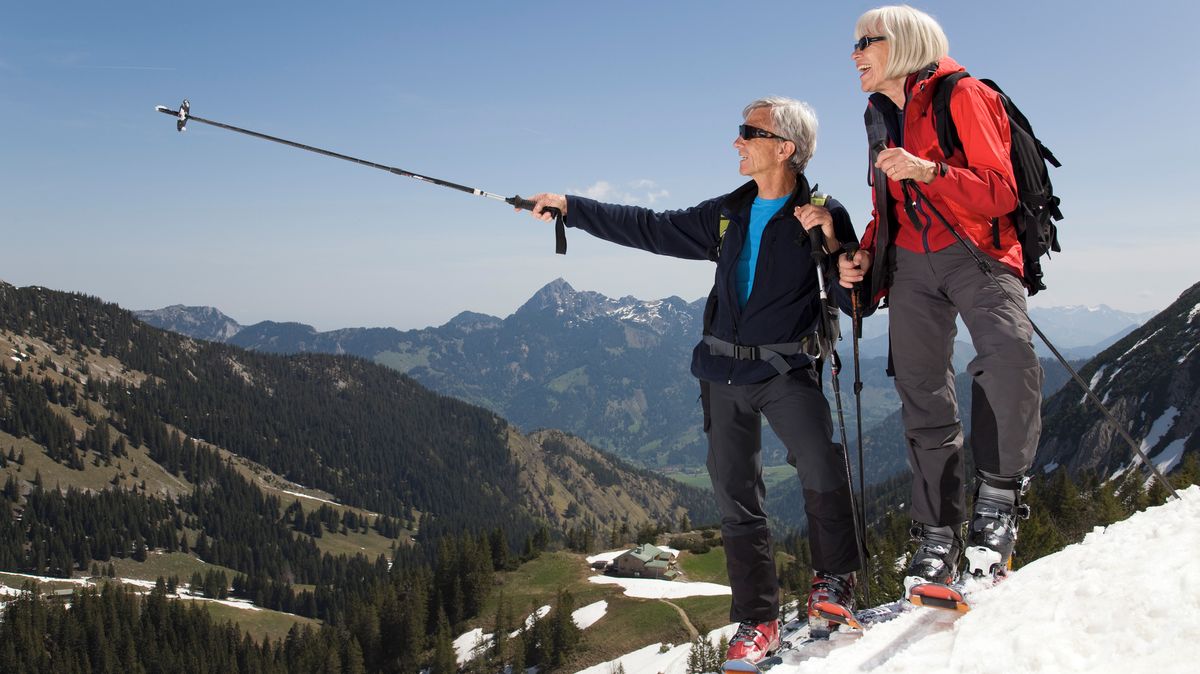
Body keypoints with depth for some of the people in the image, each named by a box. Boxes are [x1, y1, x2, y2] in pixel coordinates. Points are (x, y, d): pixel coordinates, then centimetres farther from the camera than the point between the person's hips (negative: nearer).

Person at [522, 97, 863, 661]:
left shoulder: (824, 216, -4)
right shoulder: (727, 214, 11)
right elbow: (651, 229, 15)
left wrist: (829, 241, -22)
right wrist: (571, 208, 14)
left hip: (787, 369, -5)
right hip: (725, 371, 5)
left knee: (822, 471, -23)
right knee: (735, 494, 4)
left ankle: (834, 582, 1)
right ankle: (757, 621, 13)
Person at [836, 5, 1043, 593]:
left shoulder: (962, 95, -4)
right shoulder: (880, 118, 16)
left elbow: (1000, 193, -13)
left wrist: (928, 170, -27)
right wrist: (863, 256, 6)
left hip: (977, 251, -6)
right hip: (910, 263, 6)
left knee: (1008, 354, -32)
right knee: (923, 397, 1)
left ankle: (996, 498, -18)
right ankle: (937, 532, 8)